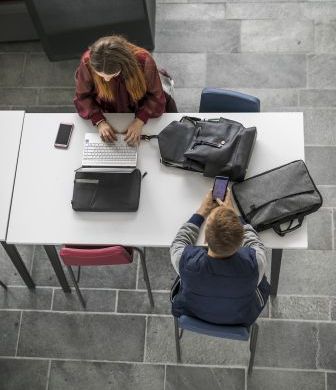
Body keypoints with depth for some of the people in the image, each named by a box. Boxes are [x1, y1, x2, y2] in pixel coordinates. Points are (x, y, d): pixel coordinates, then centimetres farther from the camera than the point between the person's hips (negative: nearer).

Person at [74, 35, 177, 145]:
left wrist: (139, 121, -31)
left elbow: (156, 96, -17)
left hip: (143, 112, -1)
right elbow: (82, 97, -14)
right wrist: (99, 121, -29)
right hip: (107, 114, 2)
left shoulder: (144, 61, -32)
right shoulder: (87, 62, -30)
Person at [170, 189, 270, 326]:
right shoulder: (254, 262, -39)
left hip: (193, 314, 0)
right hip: (239, 319, 0)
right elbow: (255, 242, -12)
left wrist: (201, 212, -4)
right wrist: (232, 213, -4)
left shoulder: (187, 260, -39)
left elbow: (178, 242, -12)